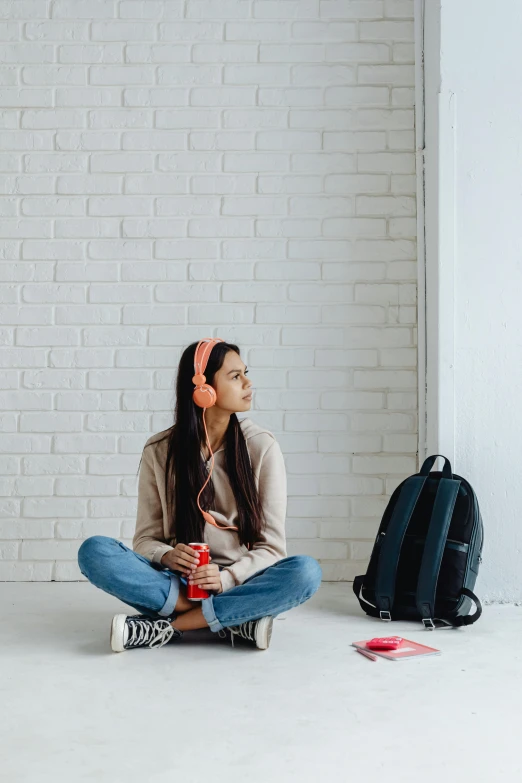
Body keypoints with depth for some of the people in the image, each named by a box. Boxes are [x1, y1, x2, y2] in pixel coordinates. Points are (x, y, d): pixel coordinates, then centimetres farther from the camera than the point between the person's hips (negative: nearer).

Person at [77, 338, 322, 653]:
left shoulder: (262, 446, -2)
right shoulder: (160, 450, 0)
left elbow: (271, 546, -3)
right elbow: (146, 538, 4)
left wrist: (226, 579, -22)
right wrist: (165, 556, -20)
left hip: (237, 585, 0)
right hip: (177, 584, 1)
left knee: (306, 571, -30)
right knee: (95, 551, -24)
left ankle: (169, 627, -24)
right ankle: (235, 621, -25)